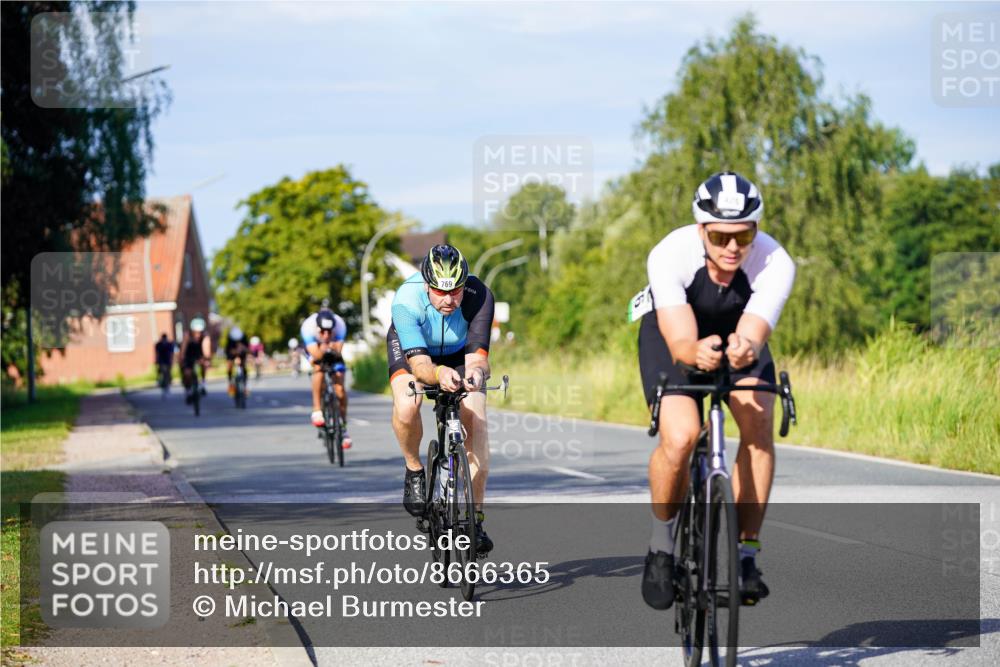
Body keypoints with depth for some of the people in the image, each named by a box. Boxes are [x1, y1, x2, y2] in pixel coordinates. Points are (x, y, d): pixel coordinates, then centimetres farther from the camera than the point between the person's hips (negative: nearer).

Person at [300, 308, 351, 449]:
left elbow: (339, 351, -36)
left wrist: (334, 349, -58)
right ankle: (317, 411, -27)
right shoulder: (308, 327, -37)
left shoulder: (340, 325, -34)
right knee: (318, 367, -35)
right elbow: (315, 355, -40)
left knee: (340, 388, -9)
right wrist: (322, 350, -61)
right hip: (315, 349, -1)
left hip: (333, 352, 1)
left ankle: (343, 427, 9)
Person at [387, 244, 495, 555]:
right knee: (407, 406, -32)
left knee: (476, 420, -17)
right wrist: (438, 374, -66)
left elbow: (476, 354, -39)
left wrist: (476, 370, -63)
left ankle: (476, 517, -7)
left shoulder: (479, 296, -34)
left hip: (460, 352, 2)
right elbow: (418, 361, -44)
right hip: (411, 345, -1)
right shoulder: (406, 300, -38)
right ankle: (414, 471, -3)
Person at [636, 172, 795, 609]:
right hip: (671, 329, -2)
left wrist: (745, 351, -65)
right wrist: (697, 353, -64)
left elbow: (752, 338, -41)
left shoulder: (775, 265, -32)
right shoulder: (669, 256, -35)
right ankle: (661, 544, 1)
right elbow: (681, 343, -41)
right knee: (680, 437, -25)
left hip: (738, 331, 2)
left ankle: (745, 556, -13)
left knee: (759, 424, -25)